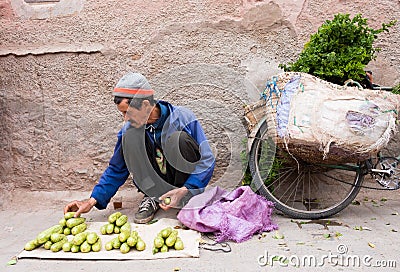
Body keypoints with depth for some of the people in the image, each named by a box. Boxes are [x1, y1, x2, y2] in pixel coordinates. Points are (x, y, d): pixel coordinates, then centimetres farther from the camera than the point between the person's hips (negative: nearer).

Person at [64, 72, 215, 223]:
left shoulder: (182, 118, -19)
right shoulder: (130, 127, -9)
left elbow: (207, 160, -17)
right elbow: (116, 169, 0)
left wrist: (185, 190, -30)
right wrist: (93, 200, -10)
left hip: (186, 182, -2)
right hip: (155, 184, 3)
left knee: (179, 138, -30)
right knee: (130, 137, -20)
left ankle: (187, 199, -12)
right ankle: (152, 198, -9)